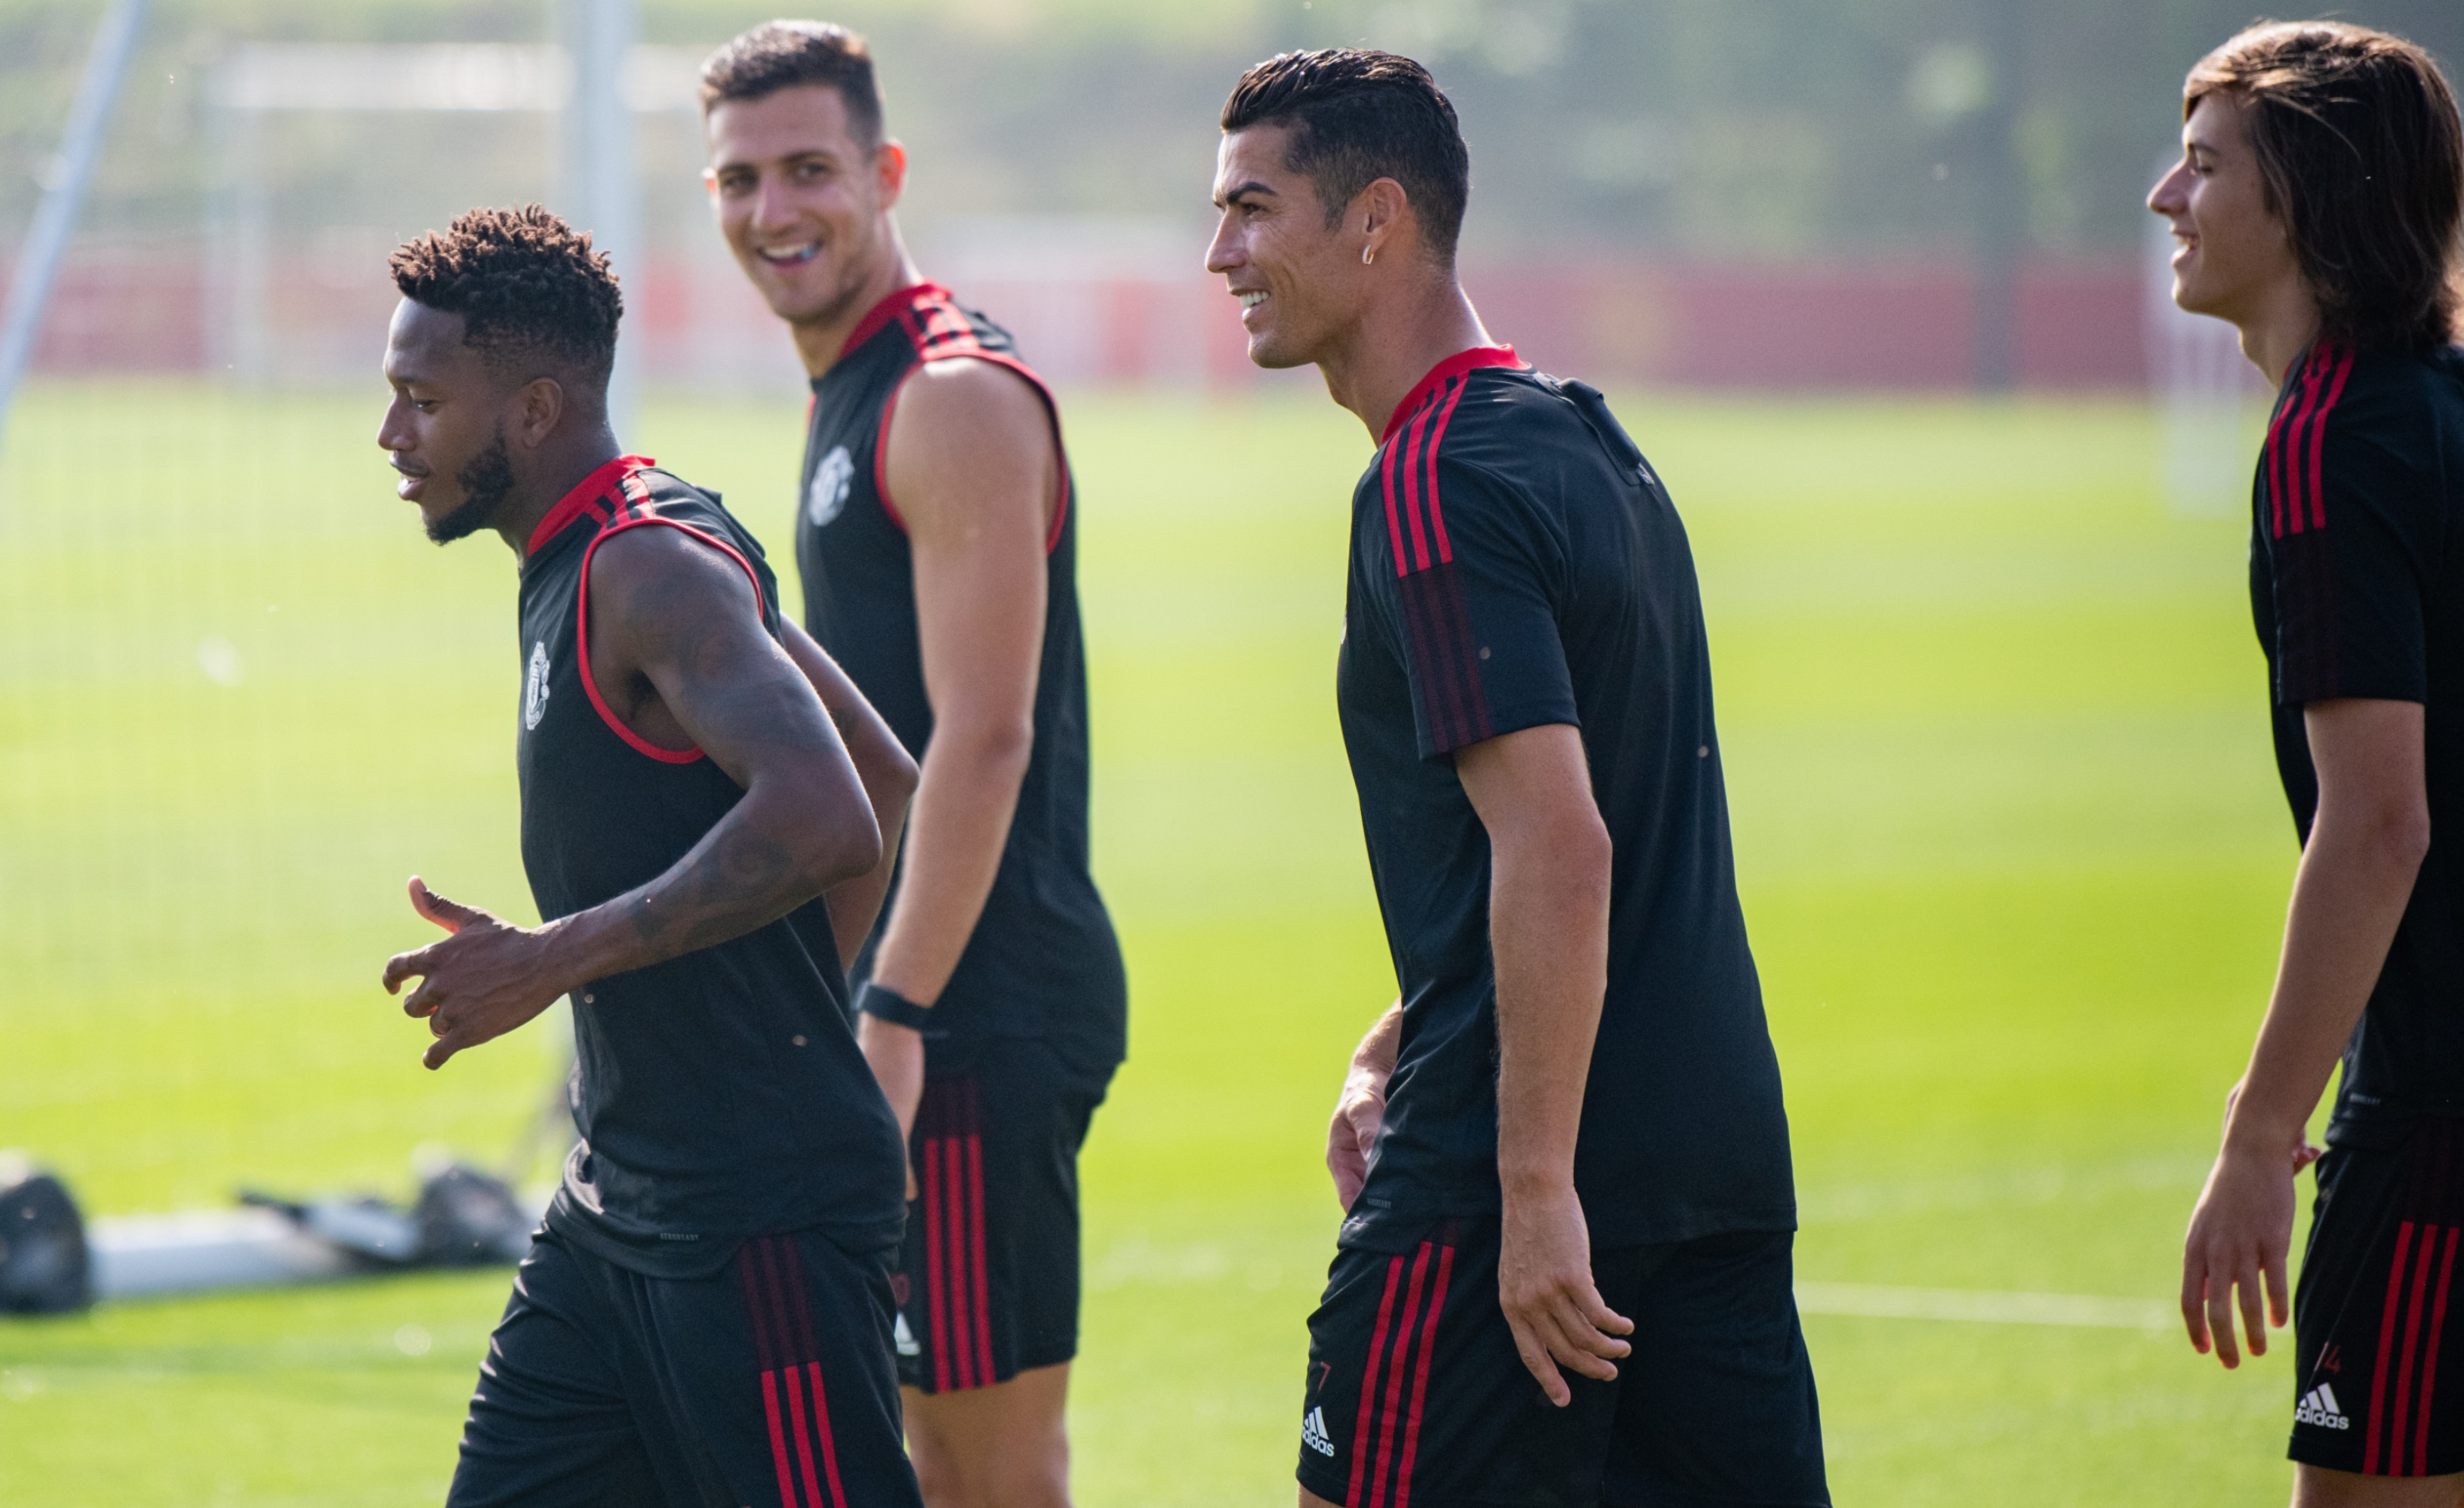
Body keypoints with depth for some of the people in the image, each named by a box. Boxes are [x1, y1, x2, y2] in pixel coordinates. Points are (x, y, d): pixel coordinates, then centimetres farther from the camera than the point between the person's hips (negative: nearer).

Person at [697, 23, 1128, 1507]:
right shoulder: (852, 395, 18)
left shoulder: (960, 400, -13)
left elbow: (984, 738, -20)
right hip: (922, 1003, 10)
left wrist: (896, 1017, -23)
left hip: (982, 1010, -10)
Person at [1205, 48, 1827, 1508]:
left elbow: (1558, 848, -22)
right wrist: (1396, 1048, 22)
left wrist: (1536, 1187, -22)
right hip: (1717, 1153, 9)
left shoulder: (1436, 486, -14)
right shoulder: (1580, 442, 16)